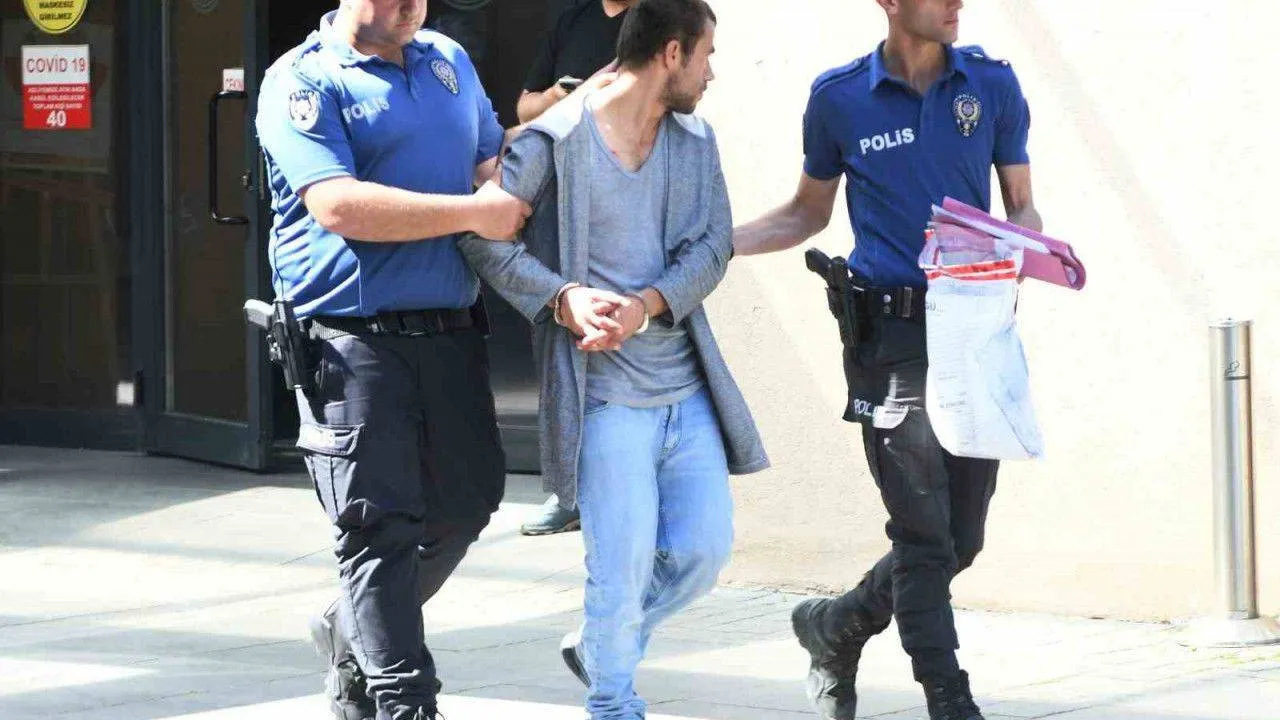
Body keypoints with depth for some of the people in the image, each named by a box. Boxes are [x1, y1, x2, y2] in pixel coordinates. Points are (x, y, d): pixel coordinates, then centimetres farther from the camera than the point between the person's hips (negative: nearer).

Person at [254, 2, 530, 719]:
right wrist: (474, 213, -15)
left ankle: (353, 634, 33)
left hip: (450, 332, 7)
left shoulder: (449, 61, 16)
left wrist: (509, 199, 0)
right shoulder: (302, 81, -5)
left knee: (464, 503, 11)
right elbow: (338, 205, -18)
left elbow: (495, 160, 26)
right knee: (380, 523, -7)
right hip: (354, 338, -7)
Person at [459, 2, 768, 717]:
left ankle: (599, 649, 26)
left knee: (705, 549, 2)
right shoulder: (556, 141, -8)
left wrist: (644, 305, -16)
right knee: (624, 563, -7)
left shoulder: (697, 142, 11)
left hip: (688, 386, 6)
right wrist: (563, 298, -17)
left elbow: (712, 248, 1)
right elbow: (485, 238, -6)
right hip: (606, 389, -6)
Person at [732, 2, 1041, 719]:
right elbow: (809, 213, 16)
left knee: (962, 539, 7)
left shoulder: (993, 84, 7)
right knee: (926, 535, -7)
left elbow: (1021, 206, 13)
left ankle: (833, 627, 30)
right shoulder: (839, 98, 3)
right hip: (892, 332, -3)